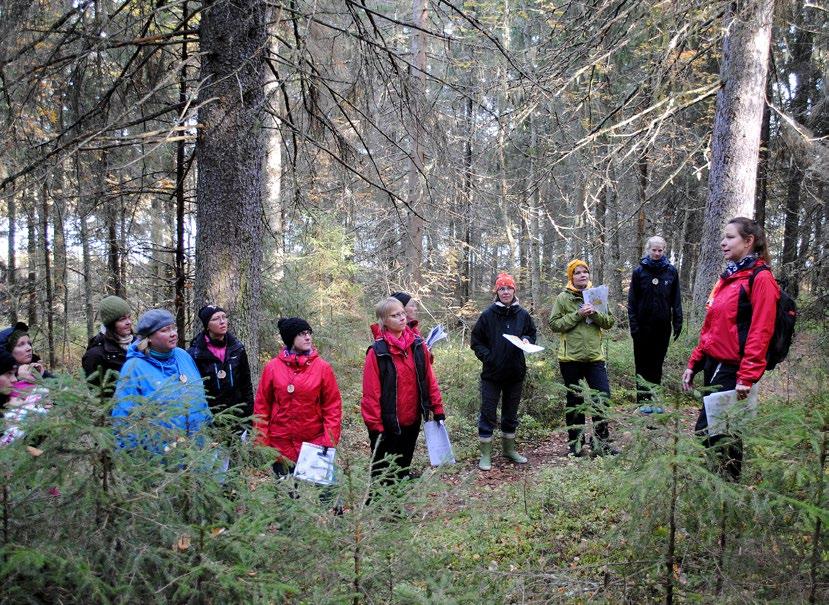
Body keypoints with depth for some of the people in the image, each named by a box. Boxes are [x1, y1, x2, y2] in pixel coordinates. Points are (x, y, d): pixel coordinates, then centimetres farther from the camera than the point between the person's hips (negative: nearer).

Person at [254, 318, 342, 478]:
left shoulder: (322, 367, 0)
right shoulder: (273, 367, 1)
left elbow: (333, 405, 1)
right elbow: (261, 405, 5)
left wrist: (330, 440, -6)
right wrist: (261, 440, 1)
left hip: (313, 442, 0)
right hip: (280, 445, 1)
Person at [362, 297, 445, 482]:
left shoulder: (418, 345, 0)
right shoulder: (377, 351, -13)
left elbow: (429, 379, 6)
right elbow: (371, 392, -12)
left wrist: (437, 409, 4)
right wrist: (375, 426, -12)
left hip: (413, 421, 4)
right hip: (388, 424, -4)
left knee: (404, 467, 19)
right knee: (384, 473, 6)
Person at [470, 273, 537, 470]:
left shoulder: (522, 314, 1)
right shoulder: (488, 315, -8)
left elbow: (531, 333, 15)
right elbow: (476, 341, -2)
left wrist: (527, 340, -6)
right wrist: (487, 357, -13)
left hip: (516, 372, 3)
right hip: (492, 373, -3)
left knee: (511, 413, 17)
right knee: (488, 413, 1)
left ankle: (509, 449, 32)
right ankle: (485, 455, 11)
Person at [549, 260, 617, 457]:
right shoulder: (563, 298, -1)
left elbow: (609, 322, 6)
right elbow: (554, 324, -8)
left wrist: (595, 314, -13)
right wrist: (578, 314, -16)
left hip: (595, 356, 3)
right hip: (571, 358, -2)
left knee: (603, 397, -1)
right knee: (575, 402, 8)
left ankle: (601, 442, 13)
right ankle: (576, 443, 20)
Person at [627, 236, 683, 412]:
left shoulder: (671, 271, 3)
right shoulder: (639, 271, -1)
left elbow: (676, 299, 5)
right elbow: (632, 299, -1)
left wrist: (678, 322, -1)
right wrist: (633, 324, -8)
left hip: (663, 325, 1)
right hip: (643, 325, -1)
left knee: (657, 363, 8)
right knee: (643, 363, 4)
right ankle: (643, 399, 10)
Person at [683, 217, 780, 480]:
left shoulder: (760, 278, -9)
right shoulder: (728, 277, 17)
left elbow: (760, 331, -17)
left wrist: (747, 377, -20)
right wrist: (694, 364, 15)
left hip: (732, 369, -8)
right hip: (713, 364, 8)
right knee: (724, 431, 12)